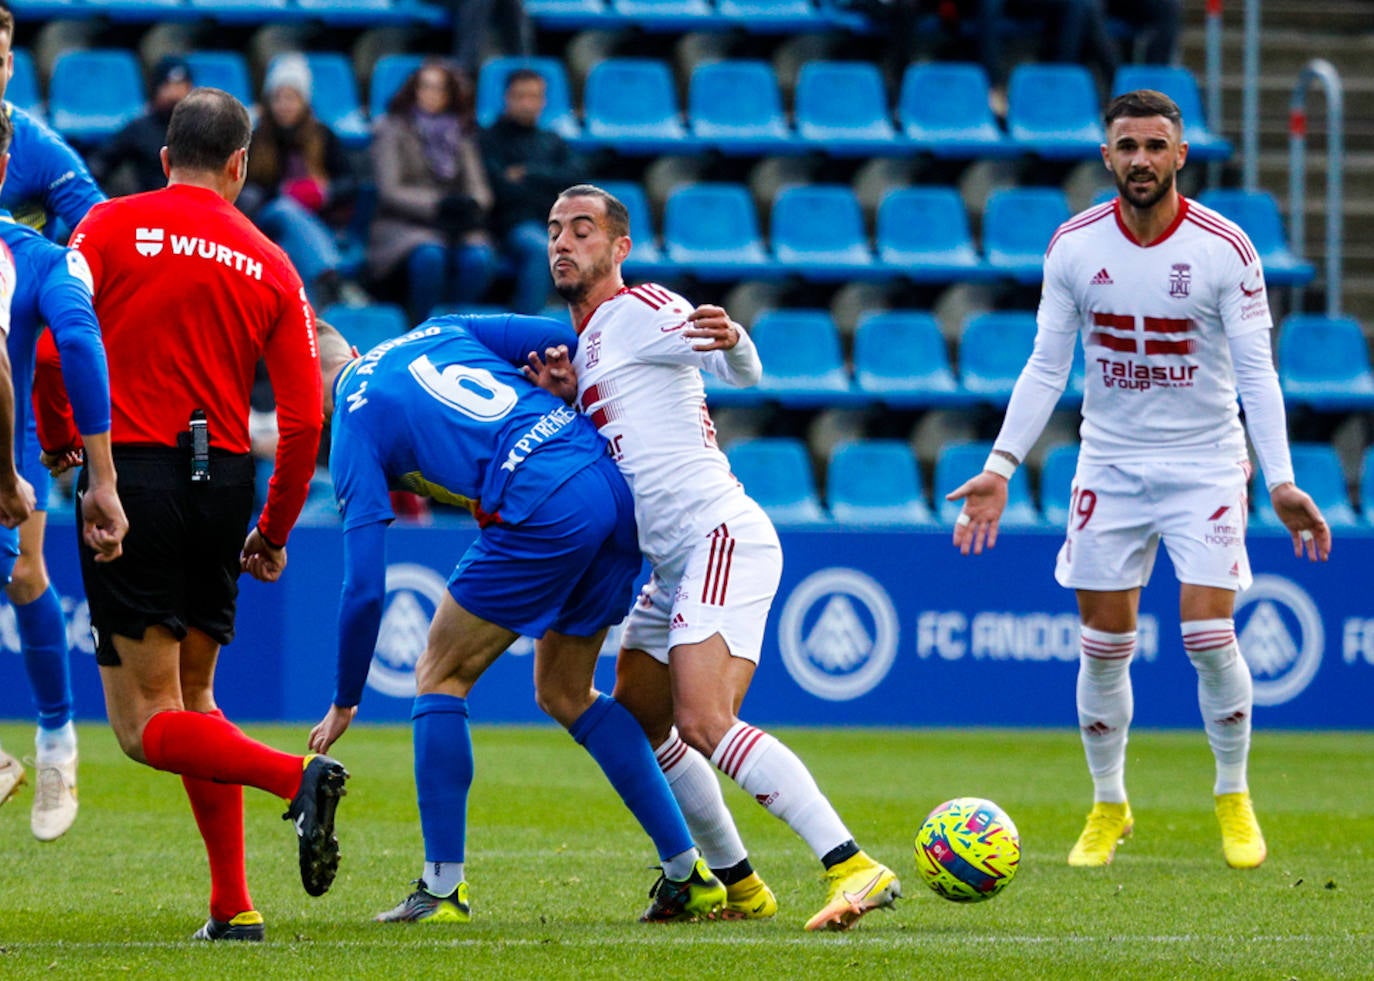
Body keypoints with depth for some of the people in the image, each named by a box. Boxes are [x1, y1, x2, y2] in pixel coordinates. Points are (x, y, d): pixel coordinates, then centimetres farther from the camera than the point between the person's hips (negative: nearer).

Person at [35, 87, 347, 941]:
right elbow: (304, 418, 4)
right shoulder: (268, 265, 8)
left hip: (132, 477, -4)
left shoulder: (112, 225, -1)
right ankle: (233, 905, 12)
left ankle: (296, 776, -27)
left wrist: (58, 442, 11)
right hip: (222, 480, 4)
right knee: (194, 697, 18)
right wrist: (274, 534, 17)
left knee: (147, 726, -3)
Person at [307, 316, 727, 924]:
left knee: (441, 675, 10)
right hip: (617, 489, 7)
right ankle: (688, 874, 18)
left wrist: (343, 704, 12)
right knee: (564, 692, 21)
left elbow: (364, 589, 3)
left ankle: (442, 889, 7)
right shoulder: (438, 333, 23)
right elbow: (562, 340, 9)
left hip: (543, 510, -7)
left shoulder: (353, 428, 6)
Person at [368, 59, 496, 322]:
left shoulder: (460, 134, 19)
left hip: (454, 229, 3)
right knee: (429, 256, -38)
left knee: (478, 258, -31)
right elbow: (389, 191, -3)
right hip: (401, 225, -3)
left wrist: (473, 207, -12)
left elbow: (478, 188, 13)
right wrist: (436, 205, -18)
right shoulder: (392, 129, 7)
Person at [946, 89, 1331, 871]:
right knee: (1105, 645, 1)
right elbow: (1046, 368, 2)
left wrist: (1281, 482, -17)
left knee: (1209, 634, -11)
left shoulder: (1224, 248, -11)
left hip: (1205, 463, -2)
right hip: (1110, 464, 2)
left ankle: (1235, 798, 10)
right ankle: (1109, 807, 19)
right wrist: (1000, 467, -6)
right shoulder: (1074, 246, -4)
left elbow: (1256, 373, -9)